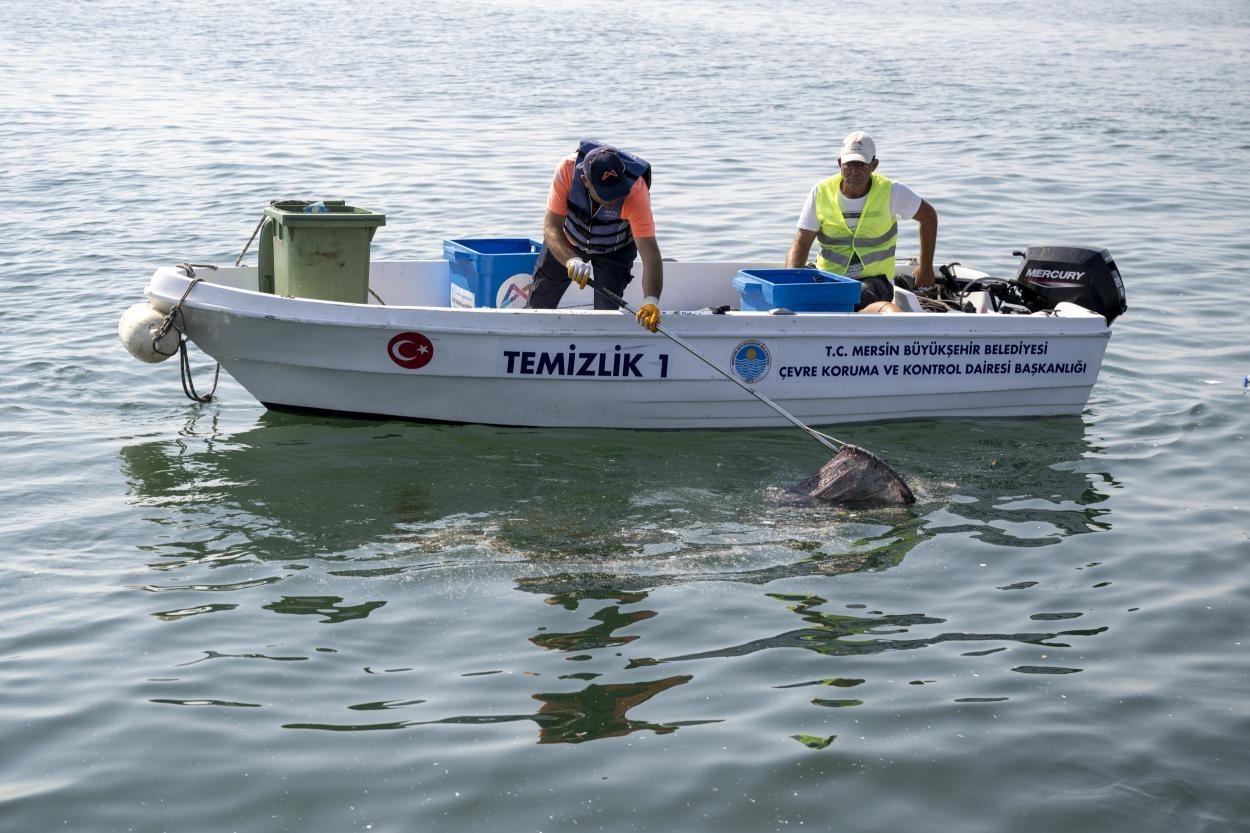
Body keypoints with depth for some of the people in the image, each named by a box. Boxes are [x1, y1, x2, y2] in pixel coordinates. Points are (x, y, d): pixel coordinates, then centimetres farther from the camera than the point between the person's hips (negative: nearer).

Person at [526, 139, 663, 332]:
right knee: (538, 304, 11)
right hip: (567, 243, 2)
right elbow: (551, 228, -36)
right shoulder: (568, 169, -37)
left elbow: (650, 253, -43)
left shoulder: (636, 191, -40)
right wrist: (572, 261, -55)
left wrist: (651, 301, -57)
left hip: (614, 250, -1)